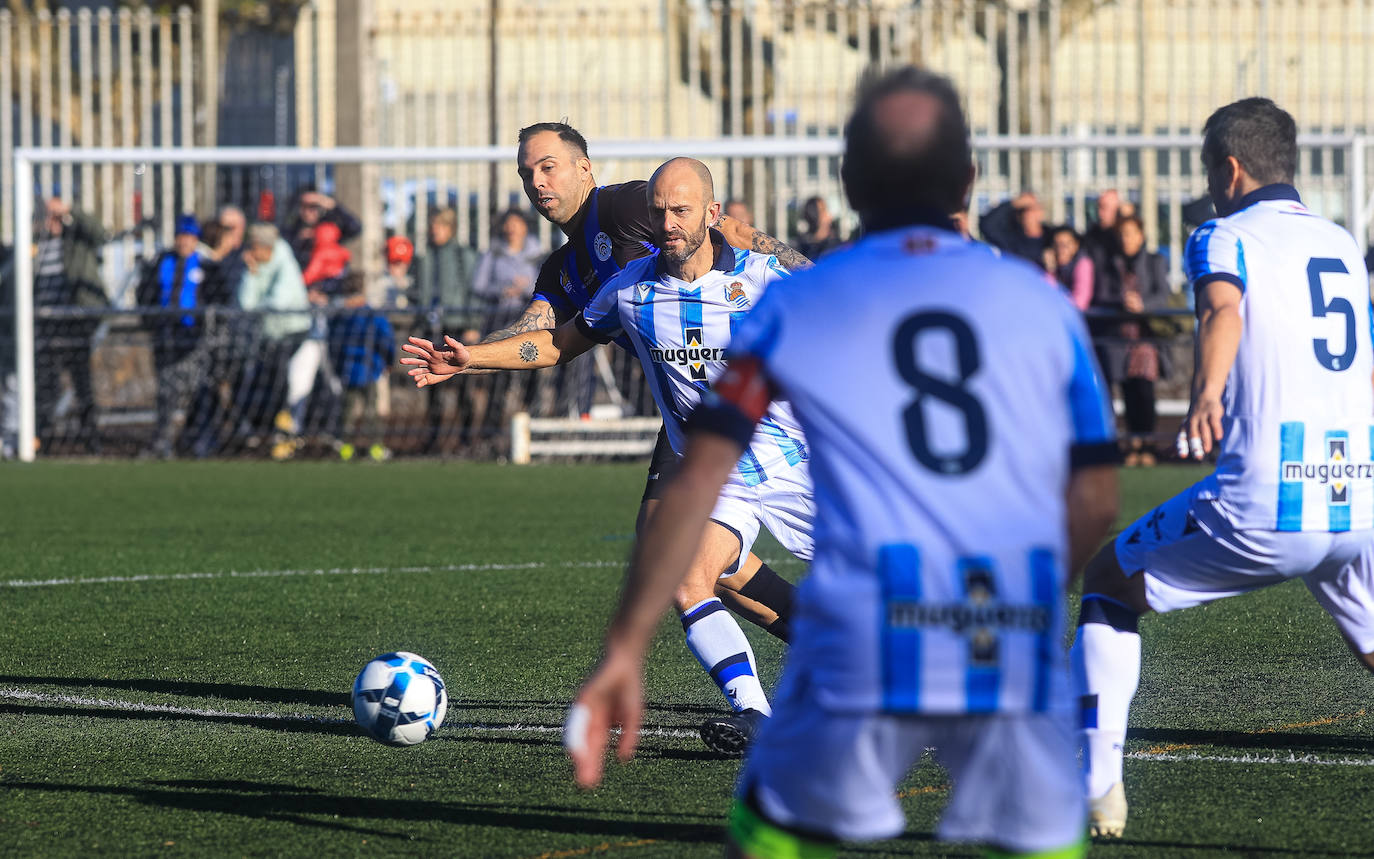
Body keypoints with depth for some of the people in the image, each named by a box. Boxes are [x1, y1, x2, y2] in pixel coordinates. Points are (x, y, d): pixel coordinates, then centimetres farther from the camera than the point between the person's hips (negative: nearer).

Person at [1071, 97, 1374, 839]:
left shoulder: (1225, 238, 2)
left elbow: (1224, 309, -22)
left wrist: (1206, 395, -40)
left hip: (1262, 503, -5)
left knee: (1110, 582, 17)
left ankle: (1096, 784, 9)